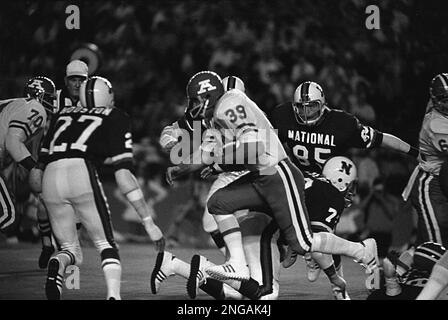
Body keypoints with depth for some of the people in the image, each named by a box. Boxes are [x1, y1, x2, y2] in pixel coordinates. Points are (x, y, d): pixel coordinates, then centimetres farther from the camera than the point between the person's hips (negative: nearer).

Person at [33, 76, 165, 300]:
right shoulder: (115, 118, 18)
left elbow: (38, 170, 26)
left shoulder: (64, 114, 30)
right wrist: (148, 222, 7)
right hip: (81, 174, -4)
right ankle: (113, 295, -12)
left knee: (70, 249, 17)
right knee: (106, 245, 12)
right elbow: (123, 175, 7)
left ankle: (57, 265, -17)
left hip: (51, 180, 4)